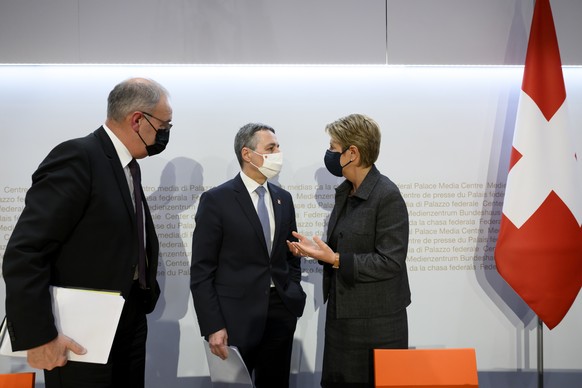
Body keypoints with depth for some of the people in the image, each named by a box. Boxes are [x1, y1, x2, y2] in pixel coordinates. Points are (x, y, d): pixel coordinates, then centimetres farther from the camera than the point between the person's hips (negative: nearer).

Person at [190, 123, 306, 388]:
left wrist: (293, 295, 6)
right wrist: (213, 327, -14)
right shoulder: (217, 200, -7)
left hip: (280, 312, 5)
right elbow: (201, 271, -9)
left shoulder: (283, 198, 10)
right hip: (236, 315, -5)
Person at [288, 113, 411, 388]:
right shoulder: (344, 191, 9)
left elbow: (390, 262, -20)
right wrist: (319, 251, 1)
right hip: (341, 314, 8)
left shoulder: (387, 196, -17)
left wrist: (334, 260, -22)